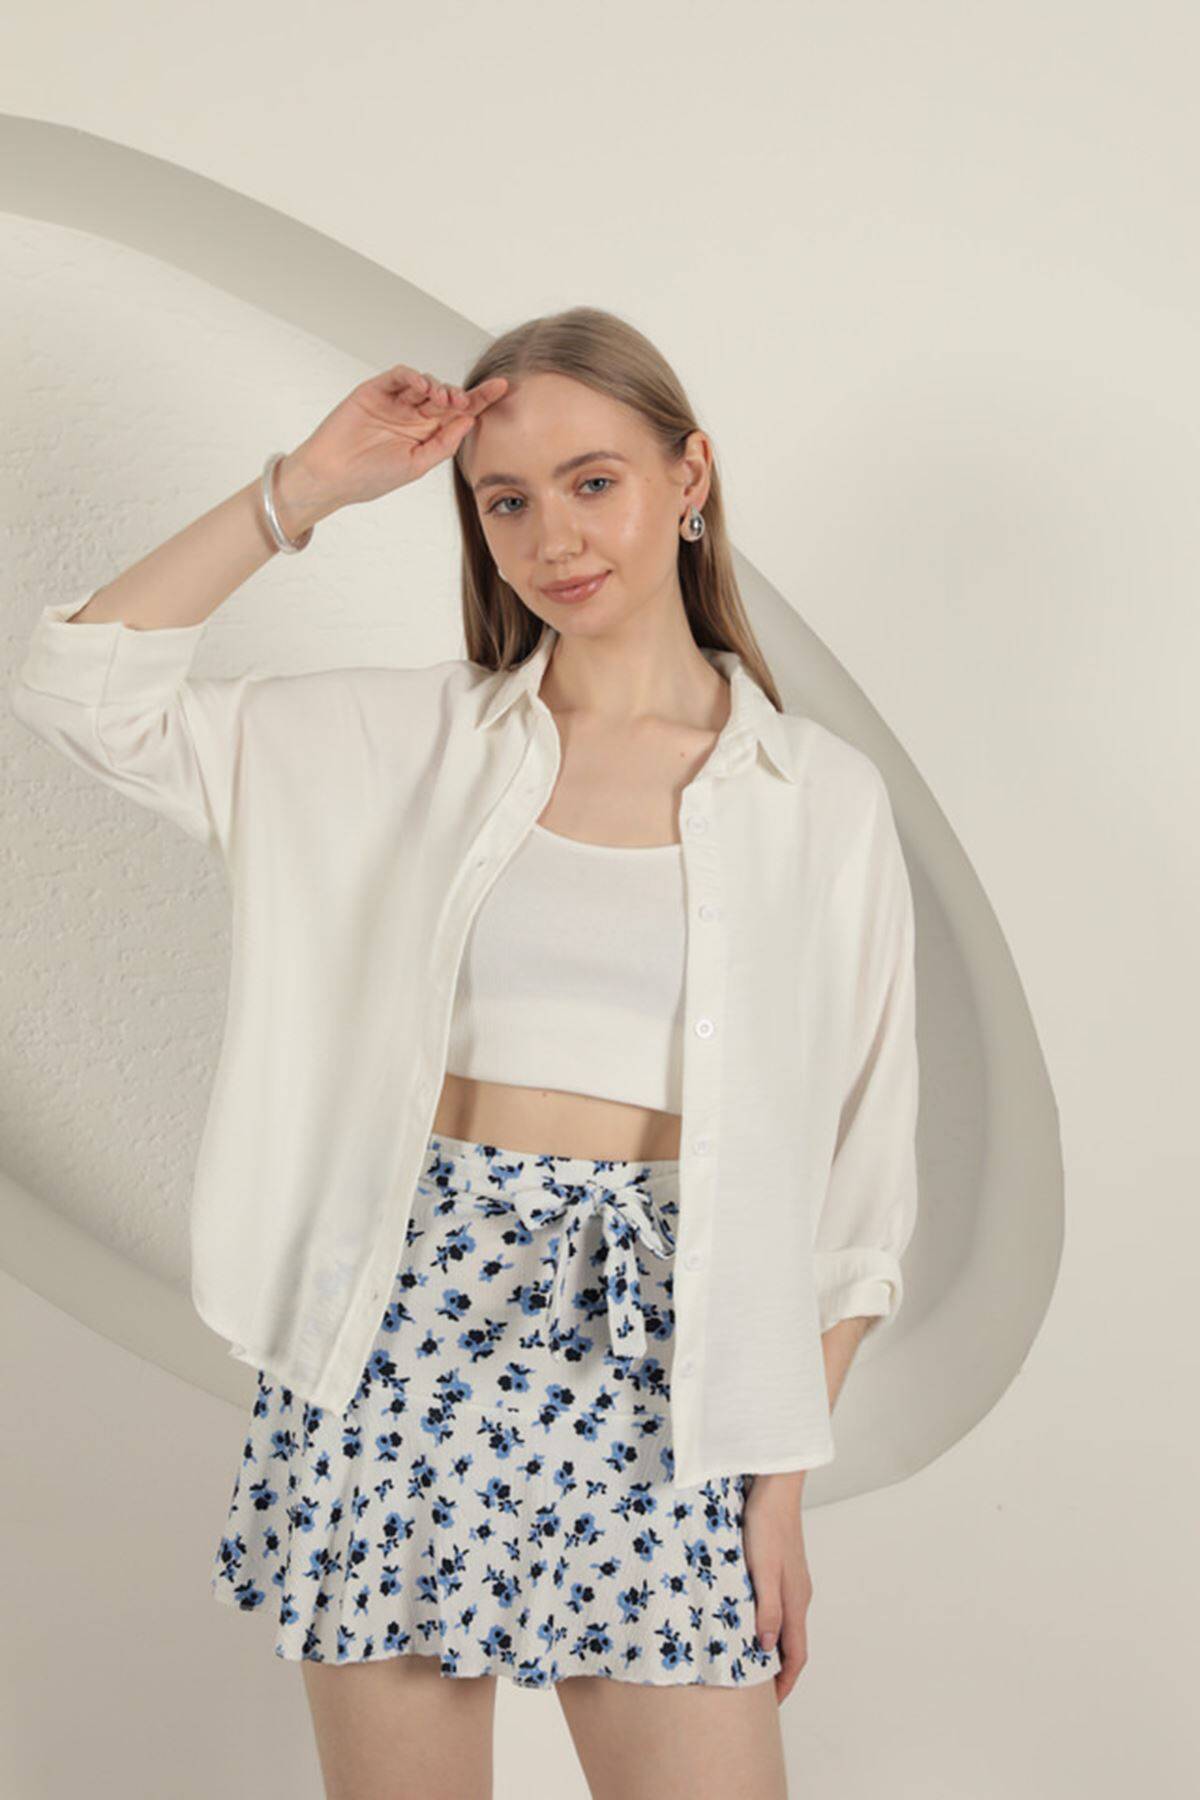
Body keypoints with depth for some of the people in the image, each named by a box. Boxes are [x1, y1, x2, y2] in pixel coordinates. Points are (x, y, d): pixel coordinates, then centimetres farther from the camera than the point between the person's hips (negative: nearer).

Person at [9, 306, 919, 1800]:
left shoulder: (822, 797, 2)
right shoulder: (402, 744, 6)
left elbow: (855, 1179, 4)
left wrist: (782, 1482, 1)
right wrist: (303, 490, -3)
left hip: (655, 1351, -1)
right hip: (411, 1331, 1)